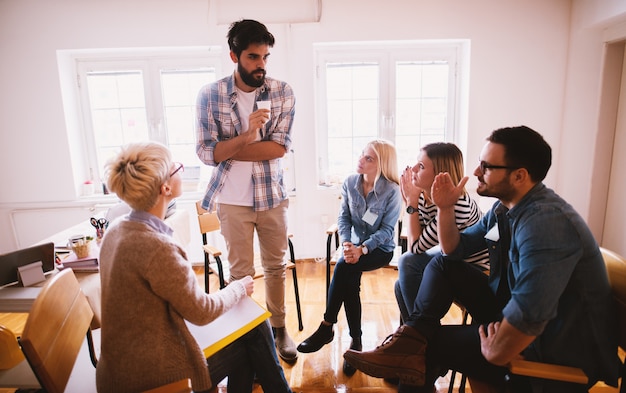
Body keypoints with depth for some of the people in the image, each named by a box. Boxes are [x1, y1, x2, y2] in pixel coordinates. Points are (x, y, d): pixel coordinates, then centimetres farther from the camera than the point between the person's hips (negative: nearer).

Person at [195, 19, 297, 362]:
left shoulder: (283, 93, -4)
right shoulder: (209, 95, -6)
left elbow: (280, 147, -12)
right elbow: (205, 153, -11)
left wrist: (227, 149, -14)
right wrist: (247, 136, -25)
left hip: (272, 196, 2)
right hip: (232, 200, -1)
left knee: (276, 266, 14)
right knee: (240, 272, 10)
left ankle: (279, 328, 33)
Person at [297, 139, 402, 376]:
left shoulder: (392, 191, -16)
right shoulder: (350, 183, -3)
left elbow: (387, 230, -16)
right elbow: (343, 218, -1)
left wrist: (362, 249, -28)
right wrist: (347, 243, -19)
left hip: (381, 249, -4)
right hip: (356, 244, 4)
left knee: (343, 267, -29)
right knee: (349, 279, -26)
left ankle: (326, 328, -14)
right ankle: (355, 341, -12)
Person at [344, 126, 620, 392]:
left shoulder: (545, 223, -31)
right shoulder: (504, 207, 1)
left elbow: (528, 317, -39)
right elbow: (455, 249, 11)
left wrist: (493, 355, -21)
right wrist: (445, 209, -6)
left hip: (552, 351, -9)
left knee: (430, 344, -14)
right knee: (442, 265, -1)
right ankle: (413, 336, -14)